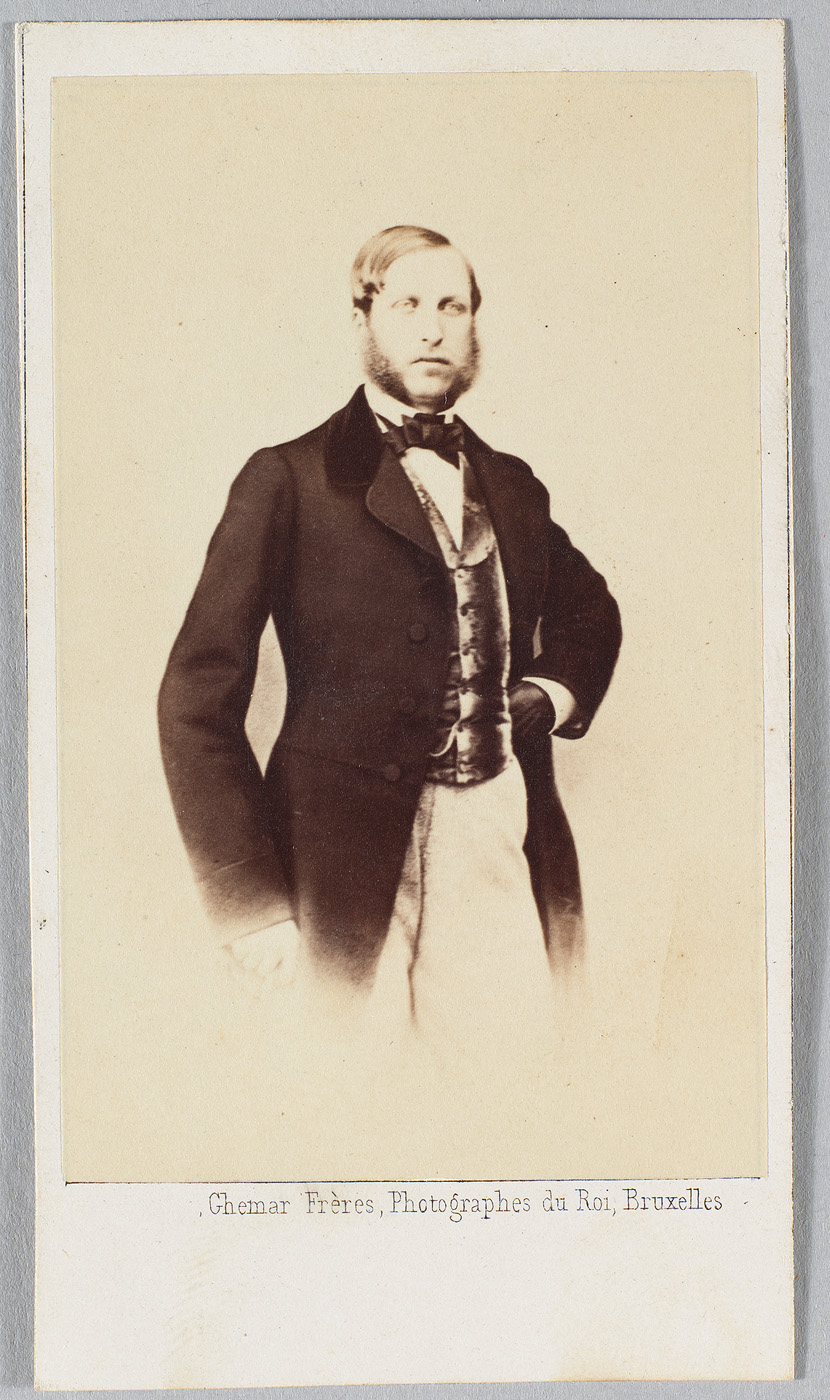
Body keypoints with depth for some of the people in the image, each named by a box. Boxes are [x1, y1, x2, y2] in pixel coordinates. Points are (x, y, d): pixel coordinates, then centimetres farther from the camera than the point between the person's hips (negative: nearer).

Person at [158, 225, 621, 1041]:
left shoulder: (512, 488, 15)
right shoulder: (289, 479, -1)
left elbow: (590, 608, 33)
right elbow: (198, 697, -6)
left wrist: (557, 691, 11)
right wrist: (251, 903, -12)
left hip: (515, 859, 4)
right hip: (354, 875, -4)